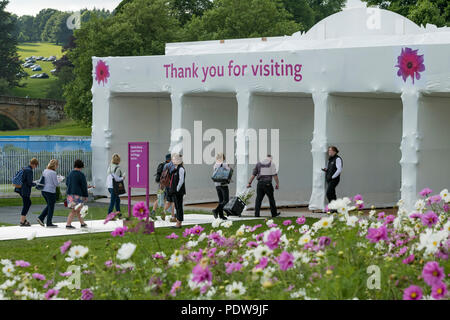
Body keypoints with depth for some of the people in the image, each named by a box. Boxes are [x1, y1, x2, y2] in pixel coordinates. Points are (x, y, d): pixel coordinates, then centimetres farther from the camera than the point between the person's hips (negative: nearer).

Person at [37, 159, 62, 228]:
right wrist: (59, 180, 6)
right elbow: (56, 184, -15)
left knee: (49, 206, 22)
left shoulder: (45, 171, 7)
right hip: (50, 191, -8)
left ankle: (41, 218, 13)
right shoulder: (53, 173, -17)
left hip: (44, 190, 8)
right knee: (51, 207, 5)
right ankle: (49, 223, 11)